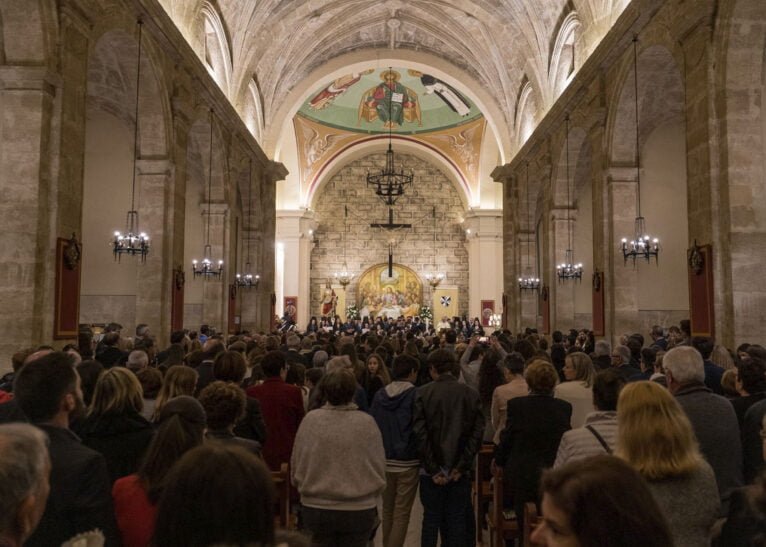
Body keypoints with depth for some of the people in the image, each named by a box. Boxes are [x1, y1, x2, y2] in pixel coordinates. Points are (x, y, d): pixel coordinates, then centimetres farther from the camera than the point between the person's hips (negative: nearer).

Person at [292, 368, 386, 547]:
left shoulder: (310, 420, -9)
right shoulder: (366, 422, -12)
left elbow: (296, 463, 0)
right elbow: (379, 465, -4)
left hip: (316, 507, 1)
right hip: (358, 510, -1)